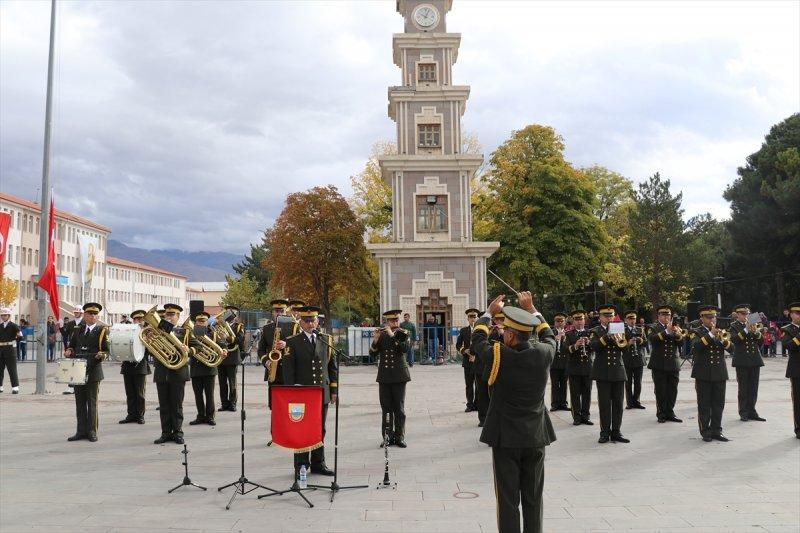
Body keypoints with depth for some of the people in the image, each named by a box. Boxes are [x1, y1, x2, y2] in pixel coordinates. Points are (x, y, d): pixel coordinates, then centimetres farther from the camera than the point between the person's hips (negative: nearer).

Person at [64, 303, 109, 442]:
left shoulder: (102, 330, 1)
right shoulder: (78, 331, 14)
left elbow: (106, 350, -2)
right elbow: (71, 345, 22)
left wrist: (102, 355, -23)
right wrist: (69, 351, 0)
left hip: (93, 371, -4)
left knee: (92, 402, 0)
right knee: (80, 402, 7)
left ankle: (92, 432, 6)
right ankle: (81, 431, 14)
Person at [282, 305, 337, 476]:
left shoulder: (327, 340, 8)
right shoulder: (293, 342, -1)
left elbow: (333, 367, 11)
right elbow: (288, 370, -4)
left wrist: (334, 390, 7)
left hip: (322, 393, 3)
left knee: (320, 431, 11)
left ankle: (318, 464, 22)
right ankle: (301, 467, 12)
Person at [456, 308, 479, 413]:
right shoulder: (463, 331, 9)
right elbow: (458, 345, 9)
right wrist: (465, 351, -11)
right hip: (468, 361, 2)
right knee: (469, 384, 5)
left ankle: (477, 404, 11)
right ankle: (470, 405, 13)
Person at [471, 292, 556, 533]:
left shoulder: (498, 355, -15)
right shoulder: (543, 354, -9)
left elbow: (478, 339, 5)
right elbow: (549, 336, 15)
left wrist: (489, 312, 18)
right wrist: (531, 309, 22)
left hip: (505, 438, -3)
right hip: (536, 438, 3)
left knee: (508, 500, 5)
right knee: (533, 499, 13)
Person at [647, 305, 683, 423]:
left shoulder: (675, 327, 13)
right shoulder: (654, 327, 1)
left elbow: (681, 342, 2)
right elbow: (651, 338, -19)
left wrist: (677, 333, -17)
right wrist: (666, 331, -24)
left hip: (673, 364, 4)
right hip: (659, 365, -4)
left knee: (672, 391, 7)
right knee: (660, 391, 1)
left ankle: (670, 413, 16)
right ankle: (661, 414, 10)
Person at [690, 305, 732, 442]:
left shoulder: (721, 332, 13)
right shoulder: (697, 332, -1)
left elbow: (730, 347, 1)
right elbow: (696, 346, -21)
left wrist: (722, 339, -18)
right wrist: (710, 334, -24)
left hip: (719, 374, 4)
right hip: (703, 374, -4)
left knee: (718, 404, 7)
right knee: (704, 405, 1)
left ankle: (716, 431, 16)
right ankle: (705, 432, 8)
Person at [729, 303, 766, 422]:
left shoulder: (753, 324, 13)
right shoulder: (733, 326, -1)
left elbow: (761, 340, 5)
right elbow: (734, 339, -17)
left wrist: (755, 332, -14)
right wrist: (746, 330, -25)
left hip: (755, 360, 4)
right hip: (742, 361, -4)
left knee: (753, 388, 7)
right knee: (743, 388, 0)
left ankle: (751, 411, 15)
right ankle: (744, 413, 7)